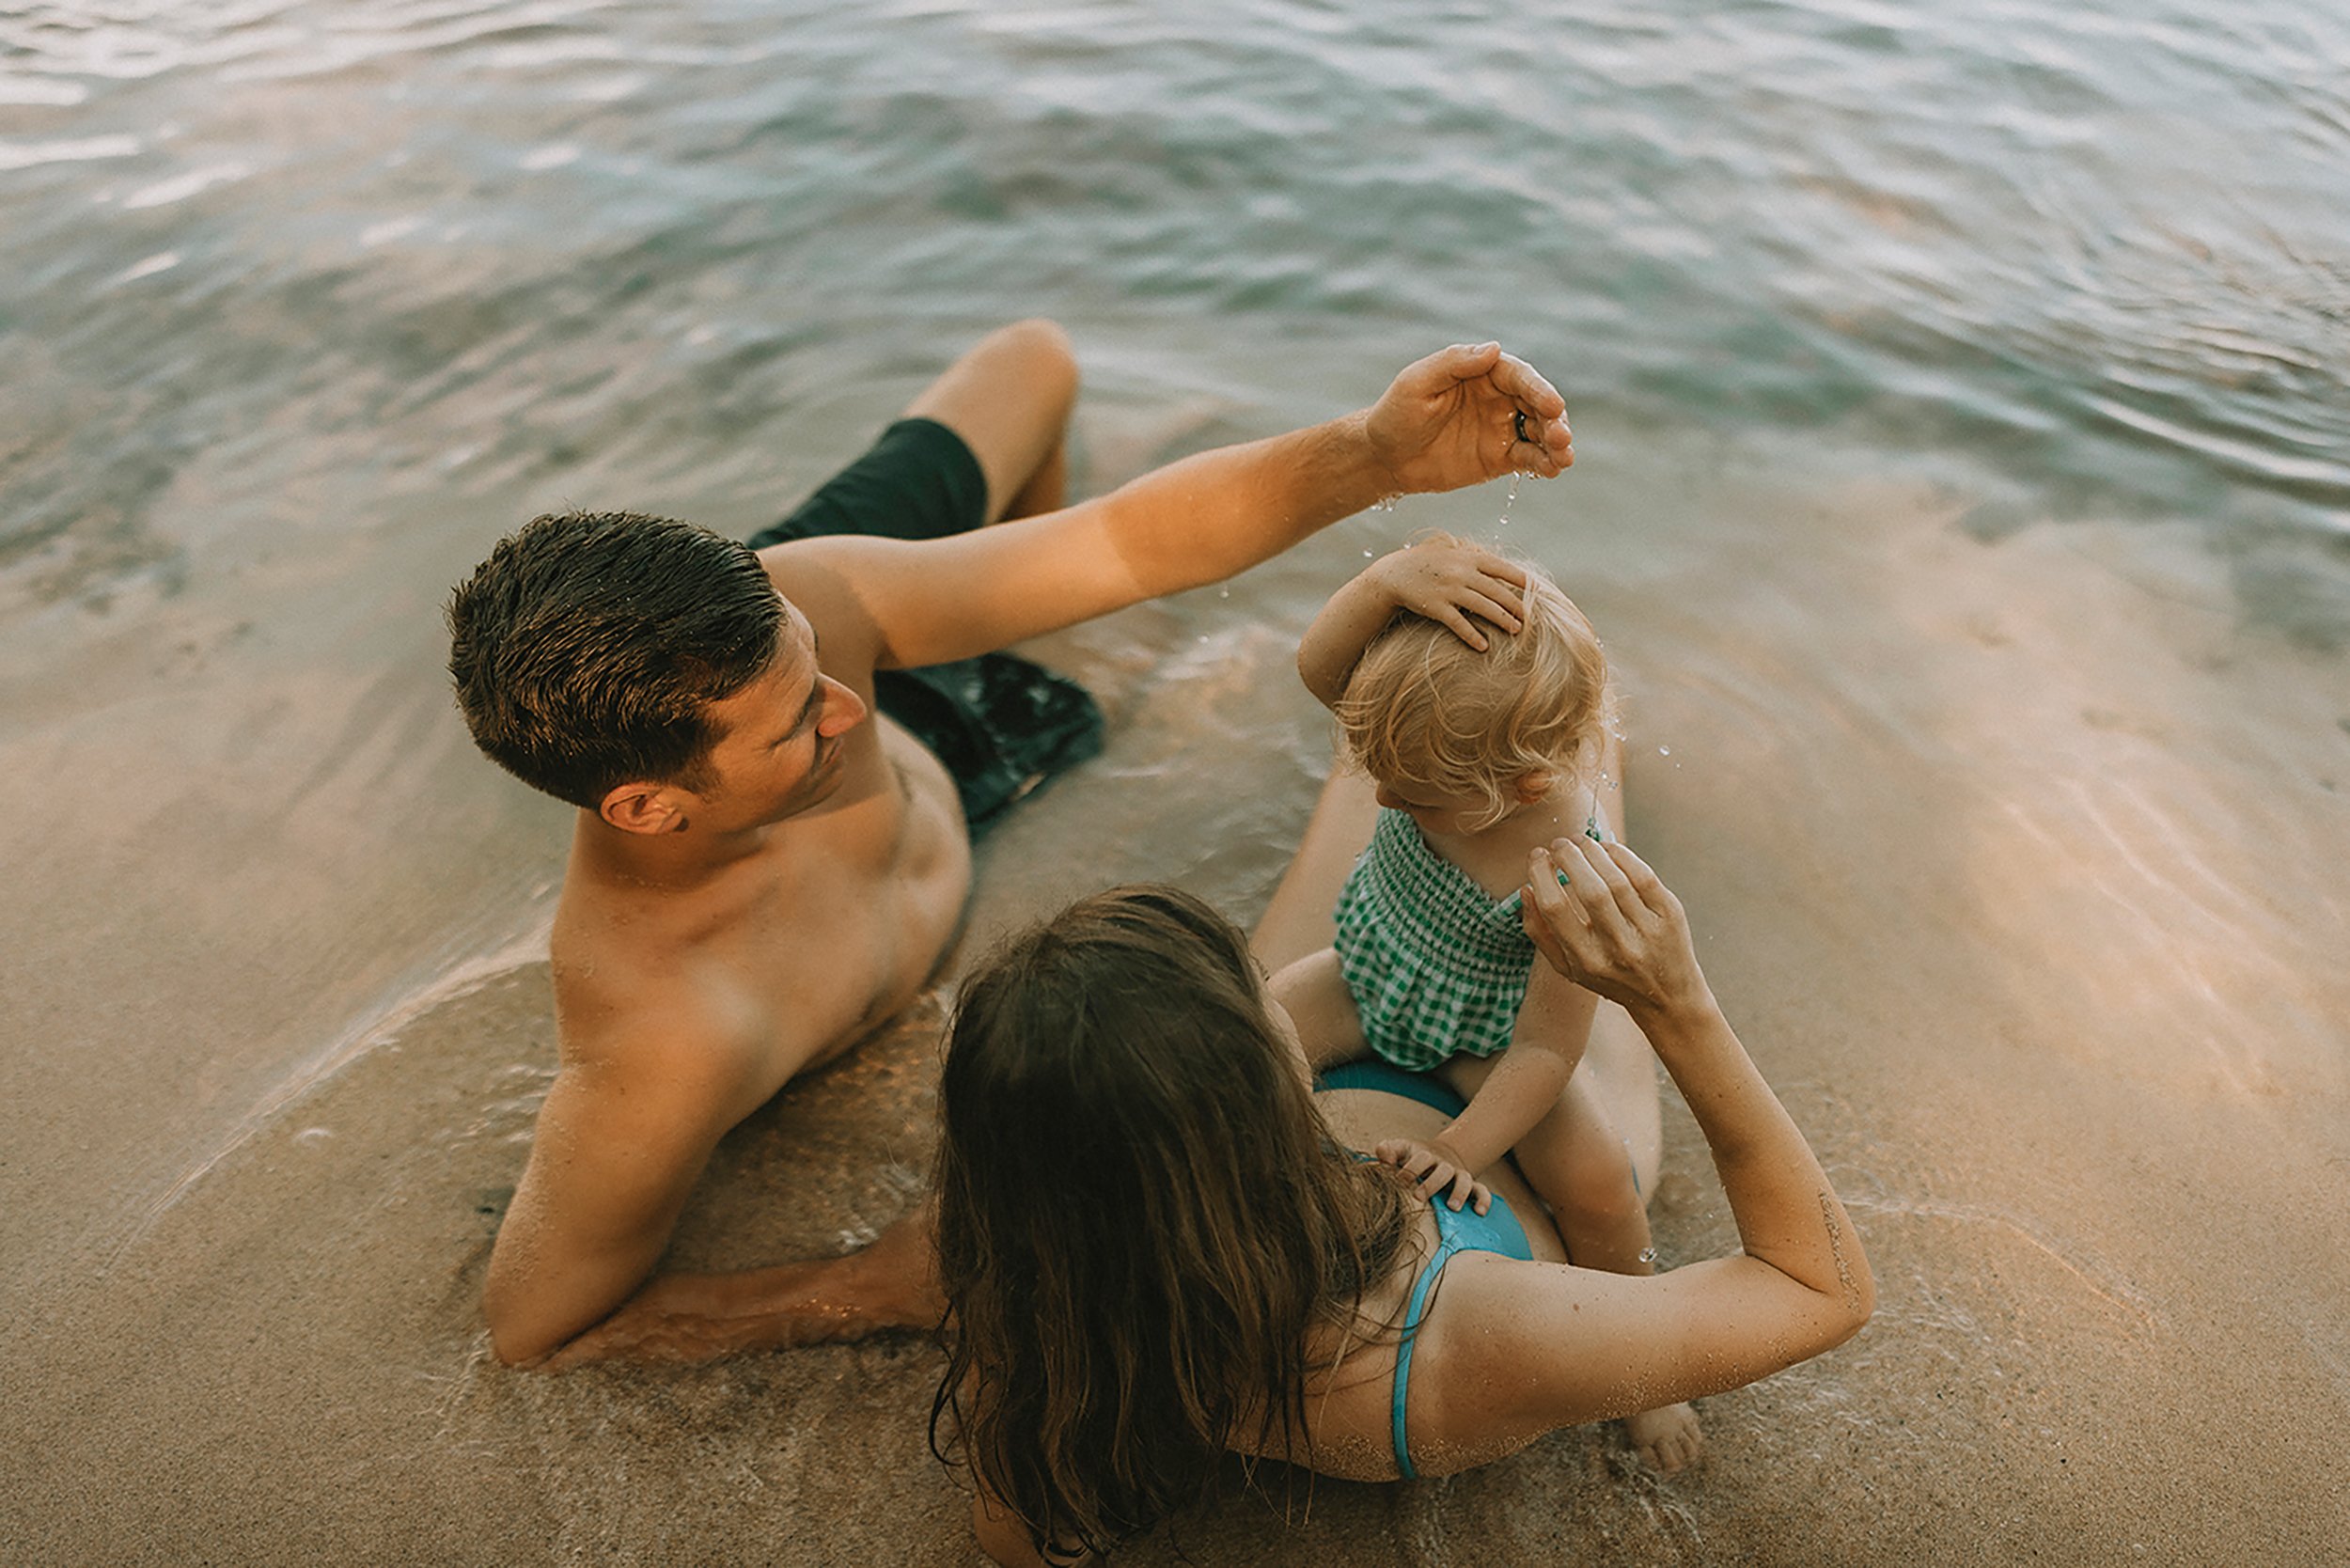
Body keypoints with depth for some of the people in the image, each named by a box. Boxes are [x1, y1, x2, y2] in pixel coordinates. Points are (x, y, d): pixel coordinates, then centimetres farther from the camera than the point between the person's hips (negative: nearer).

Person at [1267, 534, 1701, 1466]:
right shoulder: (1443, 741, -24)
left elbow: (1546, 1047, -28)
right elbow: (1317, 665, -37)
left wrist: (1459, 1151, -33)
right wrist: (1391, 578, -52)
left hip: (1488, 1036, -4)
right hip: (1370, 975, 4)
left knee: (1598, 1181, -20)